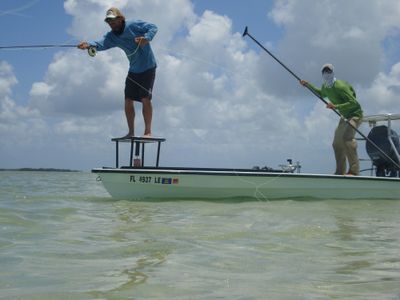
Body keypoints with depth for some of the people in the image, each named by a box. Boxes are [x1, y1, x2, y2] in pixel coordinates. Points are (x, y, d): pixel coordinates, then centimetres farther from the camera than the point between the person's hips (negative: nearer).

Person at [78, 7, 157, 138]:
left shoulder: (134, 25, -13)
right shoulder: (112, 36, 1)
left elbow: (153, 27, -11)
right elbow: (102, 44, -18)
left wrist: (146, 38, -31)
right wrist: (89, 45, -39)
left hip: (147, 67, -6)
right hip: (133, 70, 6)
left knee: (145, 99, -12)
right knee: (128, 101, 4)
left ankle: (148, 131, -4)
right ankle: (131, 132, 14)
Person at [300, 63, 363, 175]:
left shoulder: (339, 86, -25)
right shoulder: (325, 86, 2)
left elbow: (354, 103, -29)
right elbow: (322, 94, 29)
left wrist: (336, 106, -37)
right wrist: (308, 85, 19)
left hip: (355, 114, -10)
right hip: (345, 116, 10)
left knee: (346, 137, -31)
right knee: (337, 143, 10)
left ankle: (354, 171, -32)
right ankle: (340, 171, 21)